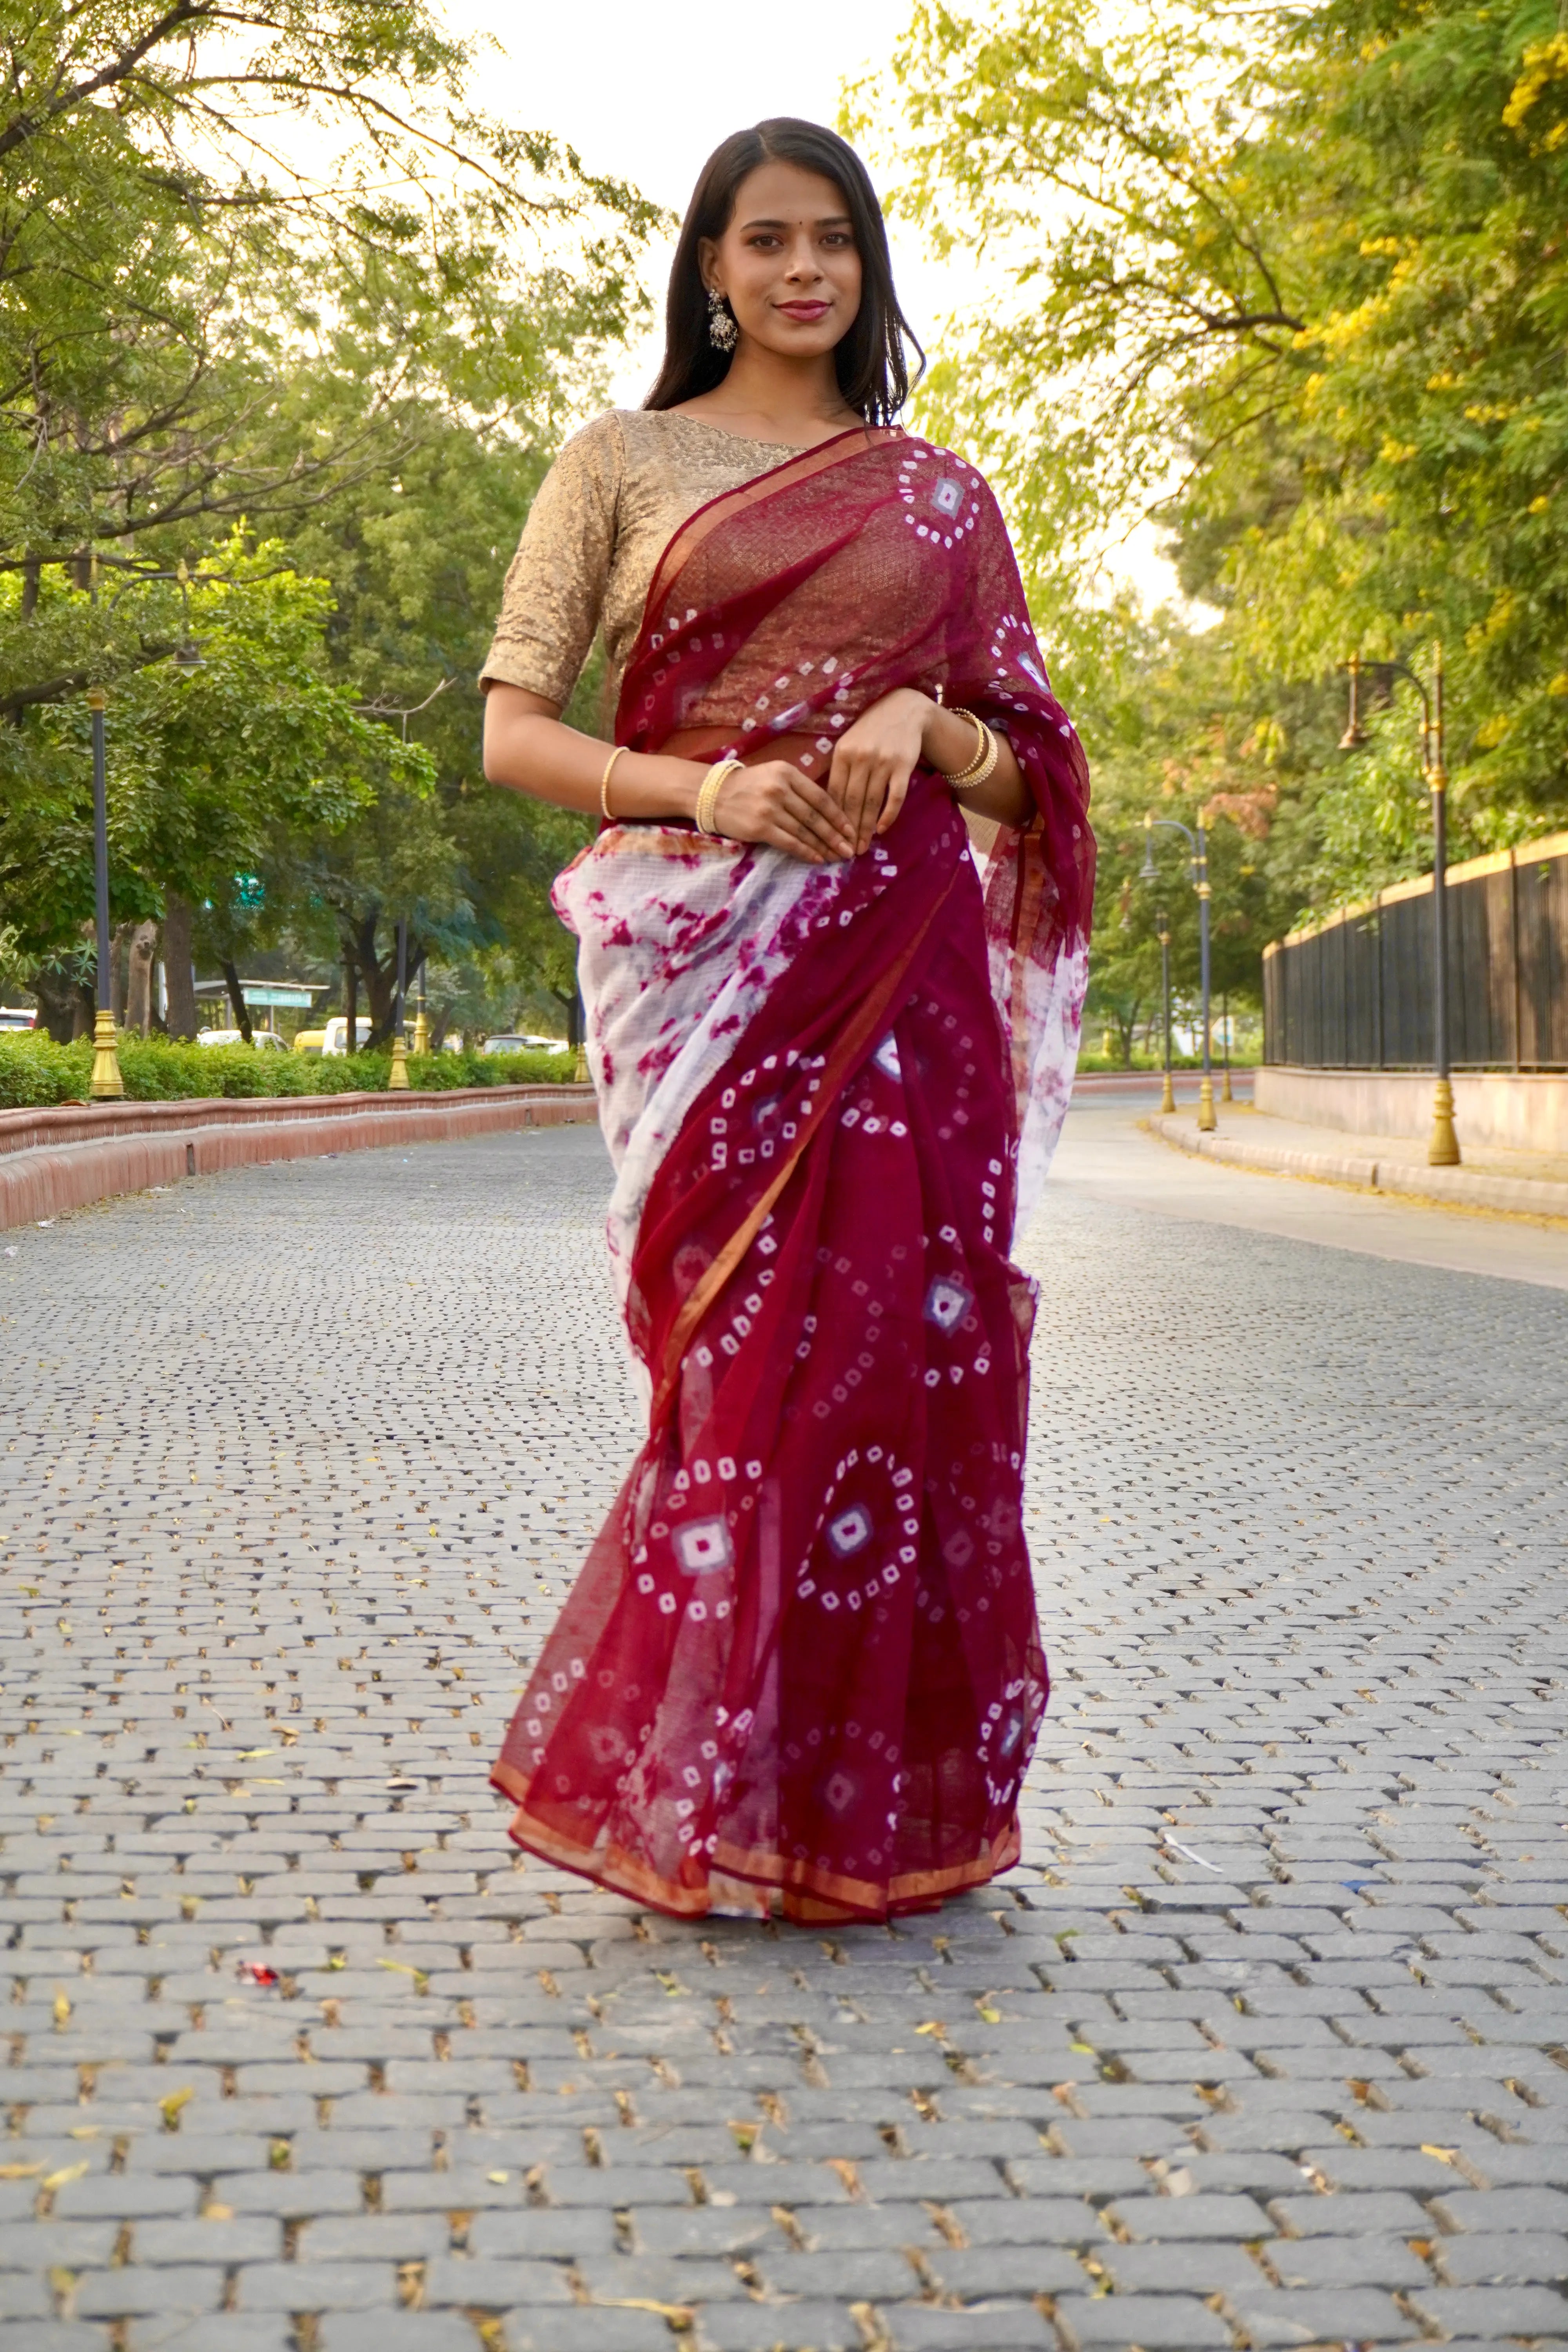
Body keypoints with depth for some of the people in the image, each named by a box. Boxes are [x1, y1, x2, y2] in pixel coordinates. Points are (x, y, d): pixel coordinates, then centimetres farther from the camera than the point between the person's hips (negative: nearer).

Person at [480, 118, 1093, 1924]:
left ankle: (874, 1800, 9)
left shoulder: (940, 495, 17)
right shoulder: (624, 462, 11)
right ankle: (717, 1799, 7)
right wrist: (700, 789, -12)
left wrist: (926, 721, -6)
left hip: (899, 959, 2)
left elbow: (1024, 763, 16)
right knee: (755, 1348, -7)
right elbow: (511, 732, 4)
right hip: (706, 951, -2)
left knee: (899, 1343, -4)